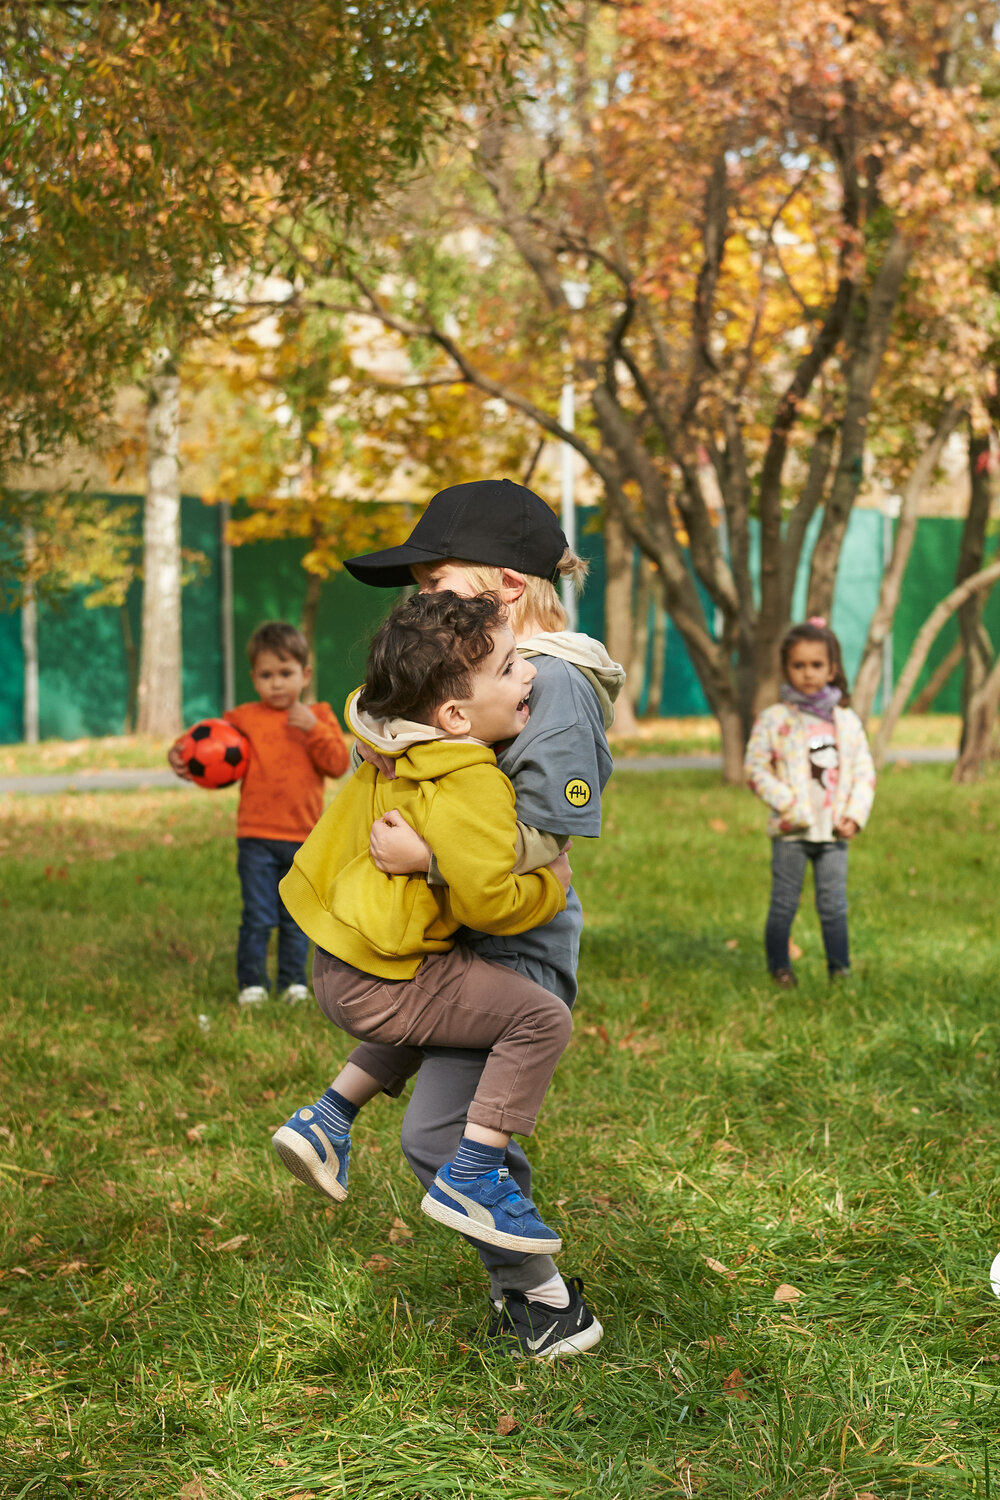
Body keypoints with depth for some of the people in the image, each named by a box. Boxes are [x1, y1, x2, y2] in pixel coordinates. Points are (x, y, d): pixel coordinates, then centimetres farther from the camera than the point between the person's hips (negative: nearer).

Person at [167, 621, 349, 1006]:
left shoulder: (319, 717, 7)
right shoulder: (243, 719, 2)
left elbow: (339, 764, -5)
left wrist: (314, 729, -16)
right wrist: (182, 758, -14)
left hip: (303, 839, 2)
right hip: (257, 837, -2)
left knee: (296, 919, 10)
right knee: (259, 918, -4)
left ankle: (293, 981, 23)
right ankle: (252, 983, 9)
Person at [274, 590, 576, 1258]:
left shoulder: (394, 742, 3)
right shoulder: (471, 791, -24)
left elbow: (362, 703, 26)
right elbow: (487, 901, -23)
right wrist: (553, 885, -7)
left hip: (340, 965, 10)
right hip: (379, 985, -10)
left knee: (428, 1018, 36)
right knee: (541, 1017, -14)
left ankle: (327, 1119, 34)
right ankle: (470, 1178, -8)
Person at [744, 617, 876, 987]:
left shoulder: (847, 721, 5)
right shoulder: (774, 719, -5)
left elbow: (864, 772, 8)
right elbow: (756, 768, -5)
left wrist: (855, 815, -5)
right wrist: (788, 804, -15)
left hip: (834, 831, 2)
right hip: (791, 831, -2)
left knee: (834, 905, 7)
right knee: (784, 904, 5)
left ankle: (840, 970, 16)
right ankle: (779, 967, 16)